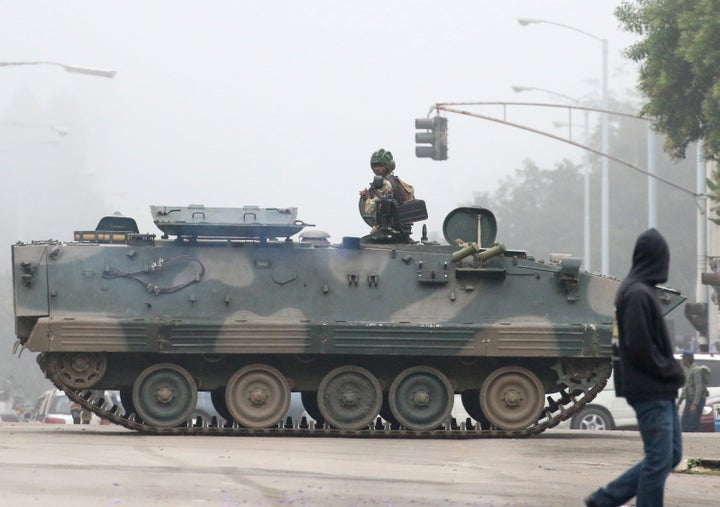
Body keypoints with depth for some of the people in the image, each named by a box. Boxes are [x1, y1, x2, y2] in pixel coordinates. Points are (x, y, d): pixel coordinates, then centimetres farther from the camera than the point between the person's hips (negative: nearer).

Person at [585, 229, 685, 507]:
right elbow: (640, 348, -21)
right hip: (650, 390, -10)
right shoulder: (638, 294, -17)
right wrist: (672, 371, -11)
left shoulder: (643, 291, 13)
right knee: (660, 459, -5)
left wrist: (671, 371, 6)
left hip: (660, 390, 10)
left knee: (671, 454, 14)